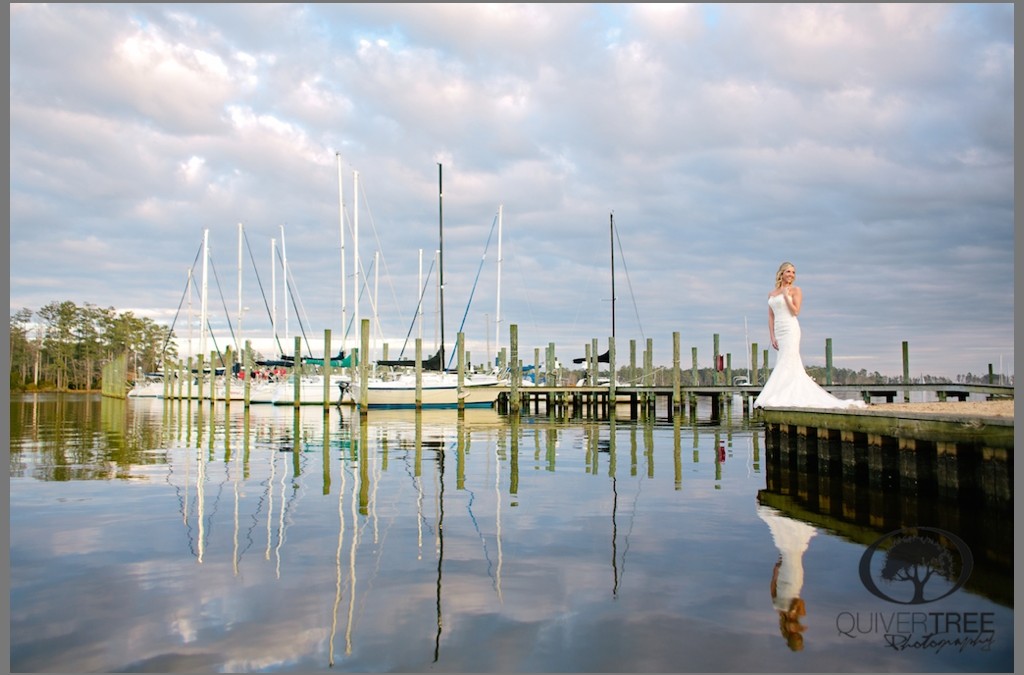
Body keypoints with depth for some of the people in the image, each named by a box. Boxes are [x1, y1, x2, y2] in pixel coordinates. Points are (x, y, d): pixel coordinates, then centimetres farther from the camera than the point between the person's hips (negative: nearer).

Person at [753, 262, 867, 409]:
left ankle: (777, 398, -11)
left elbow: (796, 311, -8)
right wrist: (772, 337, 5)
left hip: (790, 330, -6)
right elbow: (771, 317, 13)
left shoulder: (795, 290, 2)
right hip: (778, 332, 6)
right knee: (795, 366, 6)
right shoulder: (772, 294, 17)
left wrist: (786, 295, -10)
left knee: (786, 364, -10)